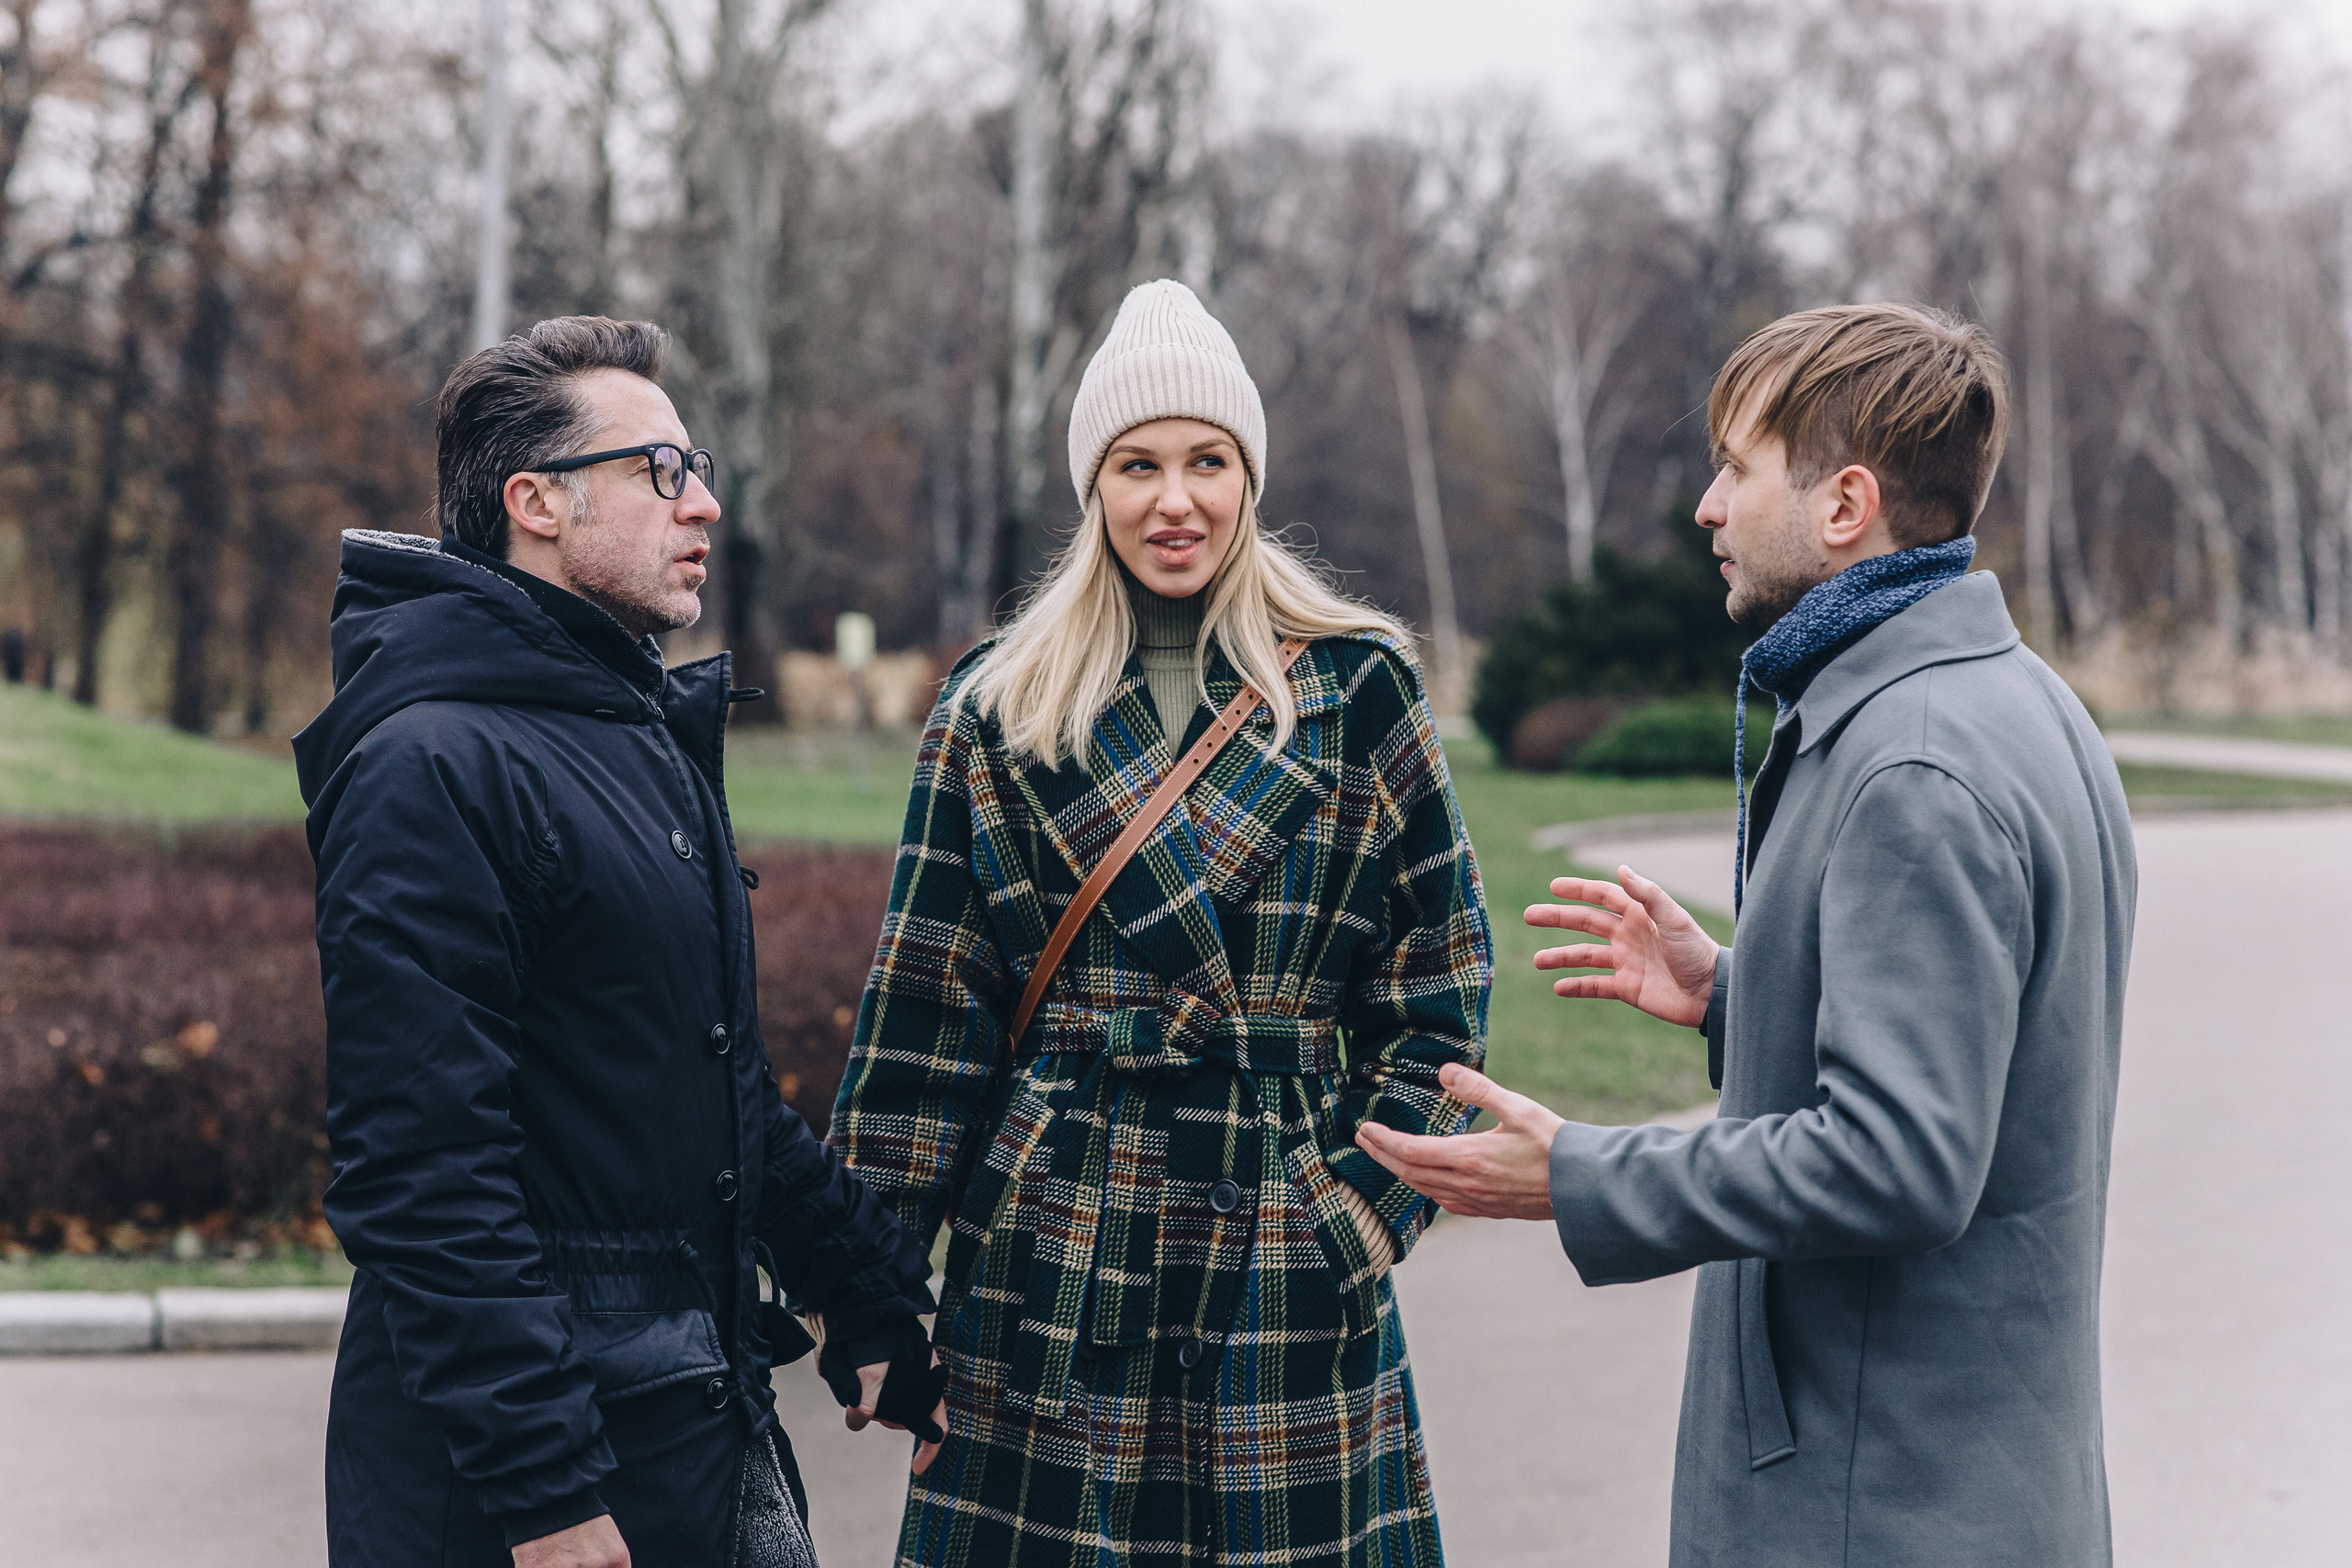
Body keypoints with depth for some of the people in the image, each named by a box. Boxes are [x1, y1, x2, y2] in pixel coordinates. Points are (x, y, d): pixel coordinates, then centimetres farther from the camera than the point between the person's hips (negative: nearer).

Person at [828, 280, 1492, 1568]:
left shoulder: (1358, 687, 3)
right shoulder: (999, 707, 6)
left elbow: (1439, 973, 5)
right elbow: (927, 1002, 5)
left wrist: (1379, 1194, -3)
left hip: (1286, 1242, 0)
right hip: (1054, 1245, 1)